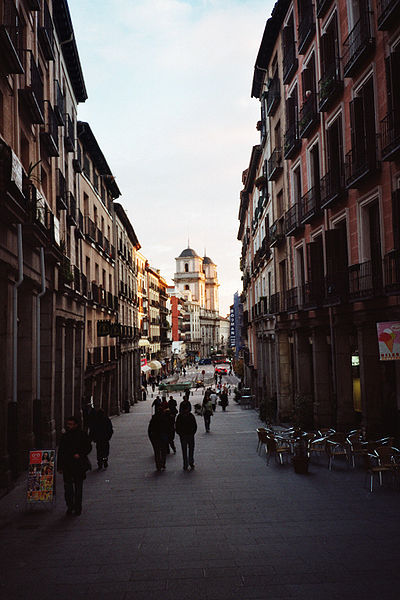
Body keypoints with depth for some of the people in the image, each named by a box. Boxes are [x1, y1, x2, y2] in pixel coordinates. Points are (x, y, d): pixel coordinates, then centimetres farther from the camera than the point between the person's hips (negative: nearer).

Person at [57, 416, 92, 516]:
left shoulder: (82, 435, -1)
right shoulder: (64, 436, 10)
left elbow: (88, 447, 0)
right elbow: (60, 452, 14)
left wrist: (80, 454, -16)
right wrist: (59, 466, 10)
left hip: (79, 465, -3)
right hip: (67, 465, 3)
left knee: (78, 487, 5)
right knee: (68, 486, 1)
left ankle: (78, 508, 15)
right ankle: (70, 507, 14)